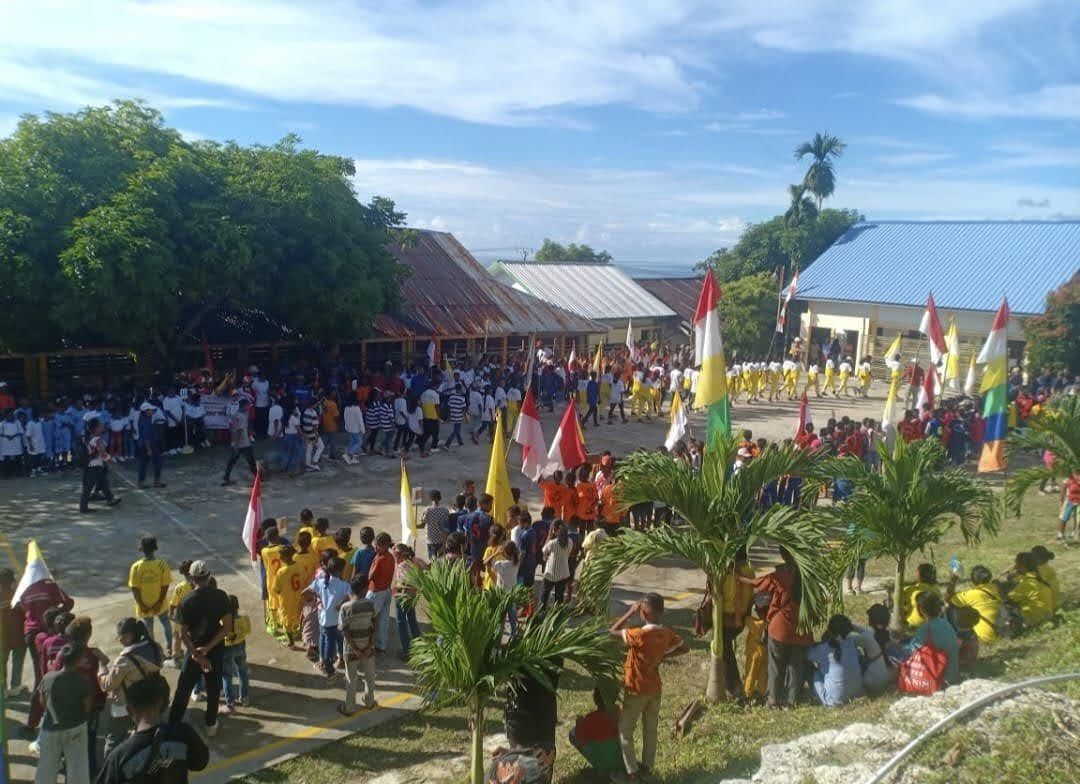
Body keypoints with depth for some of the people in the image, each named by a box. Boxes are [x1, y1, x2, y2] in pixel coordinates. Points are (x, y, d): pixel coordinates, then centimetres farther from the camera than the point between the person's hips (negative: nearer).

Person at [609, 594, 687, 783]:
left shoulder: (639, 635, -29)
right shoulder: (667, 634, -9)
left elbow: (613, 631, -20)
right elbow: (684, 647, 7)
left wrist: (630, 612, -17)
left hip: (636, 690, -6)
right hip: (655, 689, 6)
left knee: (625, 730, 9)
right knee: (651, 729, 19)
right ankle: (647, 766, 32)